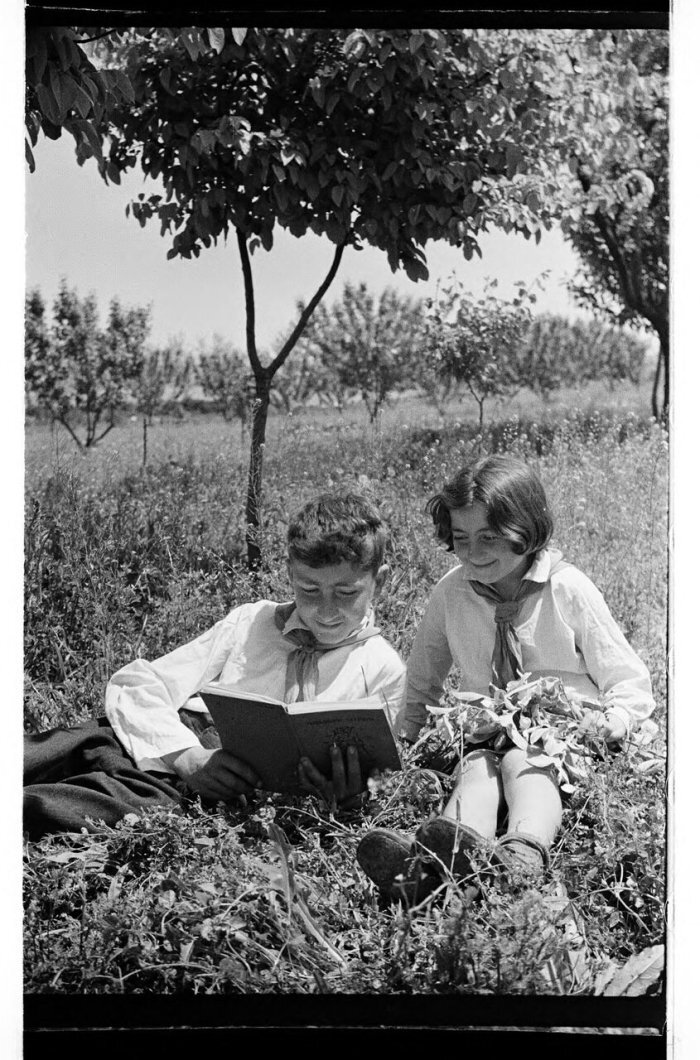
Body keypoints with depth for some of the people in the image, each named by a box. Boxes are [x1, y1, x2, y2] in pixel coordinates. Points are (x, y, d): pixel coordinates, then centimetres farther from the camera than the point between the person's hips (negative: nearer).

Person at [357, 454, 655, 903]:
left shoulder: (568, 590, -4)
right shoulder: (450, 593, 5)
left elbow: (630, 684, 1)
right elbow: (421, 685, 18)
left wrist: (611, 722, -18)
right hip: (488, 735, 3)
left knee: (523, 762, -34)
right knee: (477, 769, -30)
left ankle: (522, 857, -65)